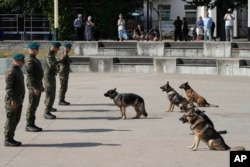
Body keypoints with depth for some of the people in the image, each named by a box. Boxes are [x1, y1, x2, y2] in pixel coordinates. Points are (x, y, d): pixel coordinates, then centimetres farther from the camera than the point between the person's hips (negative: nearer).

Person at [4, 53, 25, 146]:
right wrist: (13, 100, -24)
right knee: (11, 120, -4)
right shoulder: (11, 72, -16)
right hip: (12, 100, -10)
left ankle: (11, 138, 20)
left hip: (19, 99, 10)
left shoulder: (18, 71, 15)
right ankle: (7, 140, 1)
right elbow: (9, 87, -21)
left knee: (16, 120, 13)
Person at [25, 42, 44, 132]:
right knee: (32, 105, -6)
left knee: (35, 105, 11)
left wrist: (41, 85, 22)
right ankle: (28, 125, -2)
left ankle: (32, 124, 15)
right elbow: (30, 75, -22)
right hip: (33, 85, -10)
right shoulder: (29, 60, -17)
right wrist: (35, 88, -25)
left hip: (38, 84, 10)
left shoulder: (34, 59, 15)